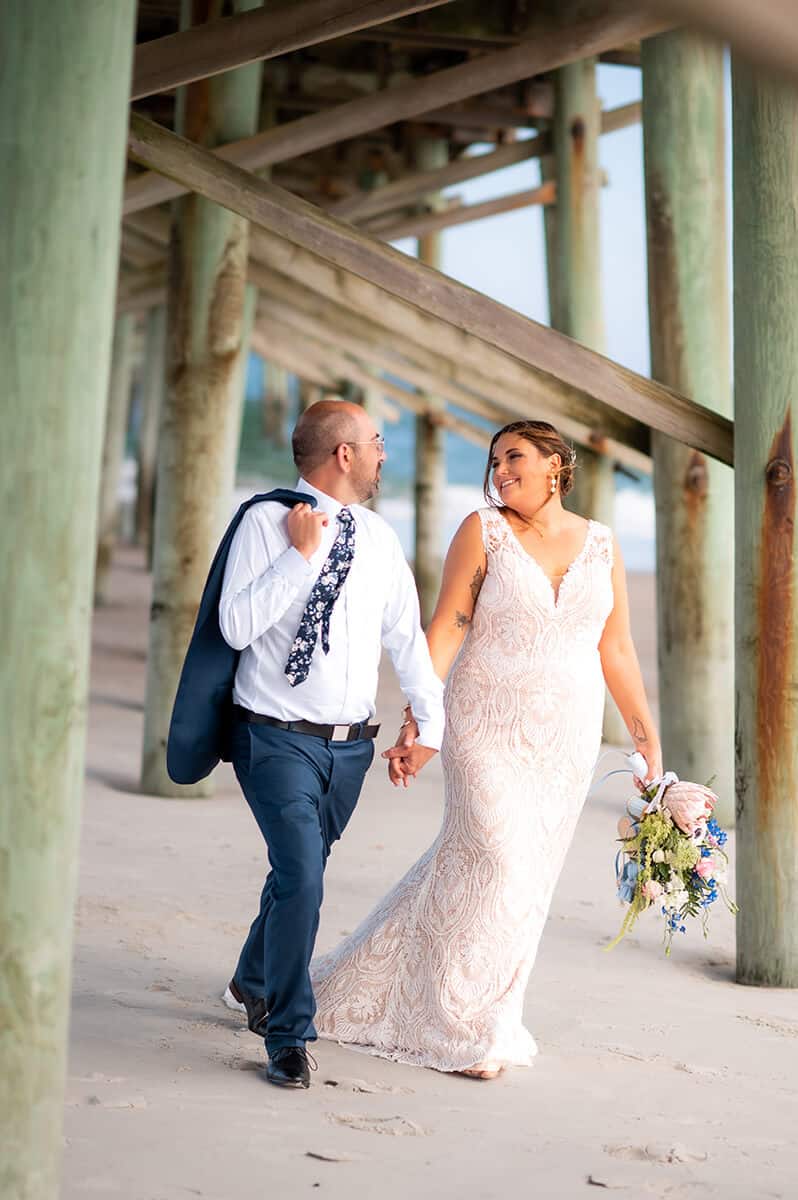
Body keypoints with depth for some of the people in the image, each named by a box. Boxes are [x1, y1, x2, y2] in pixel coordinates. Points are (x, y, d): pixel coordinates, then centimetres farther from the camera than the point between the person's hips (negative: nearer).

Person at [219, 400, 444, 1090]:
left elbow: (407, 637, 12)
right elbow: (237, 626, -18)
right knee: (302, 876, -17)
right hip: (280, 739, -5)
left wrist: (431, 724, 6)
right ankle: (288, 1034, -1)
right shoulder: (267, 521, -9)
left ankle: (254, 982, 44)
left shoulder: (379, 538, 8)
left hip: (351, 744, 6)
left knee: (300, 872, 17)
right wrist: (303, 553, -19)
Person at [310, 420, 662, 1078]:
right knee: (495, 862, -10)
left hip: (566, 739, 4)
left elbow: (616, 650, 10)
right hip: (487, 730, -3)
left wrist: (648, 738, 8)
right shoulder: (484, 530, -3)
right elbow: (446, 630, -7)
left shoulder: (601, 544, 6)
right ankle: (467, 1031, 6)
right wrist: (415, 722, -14)